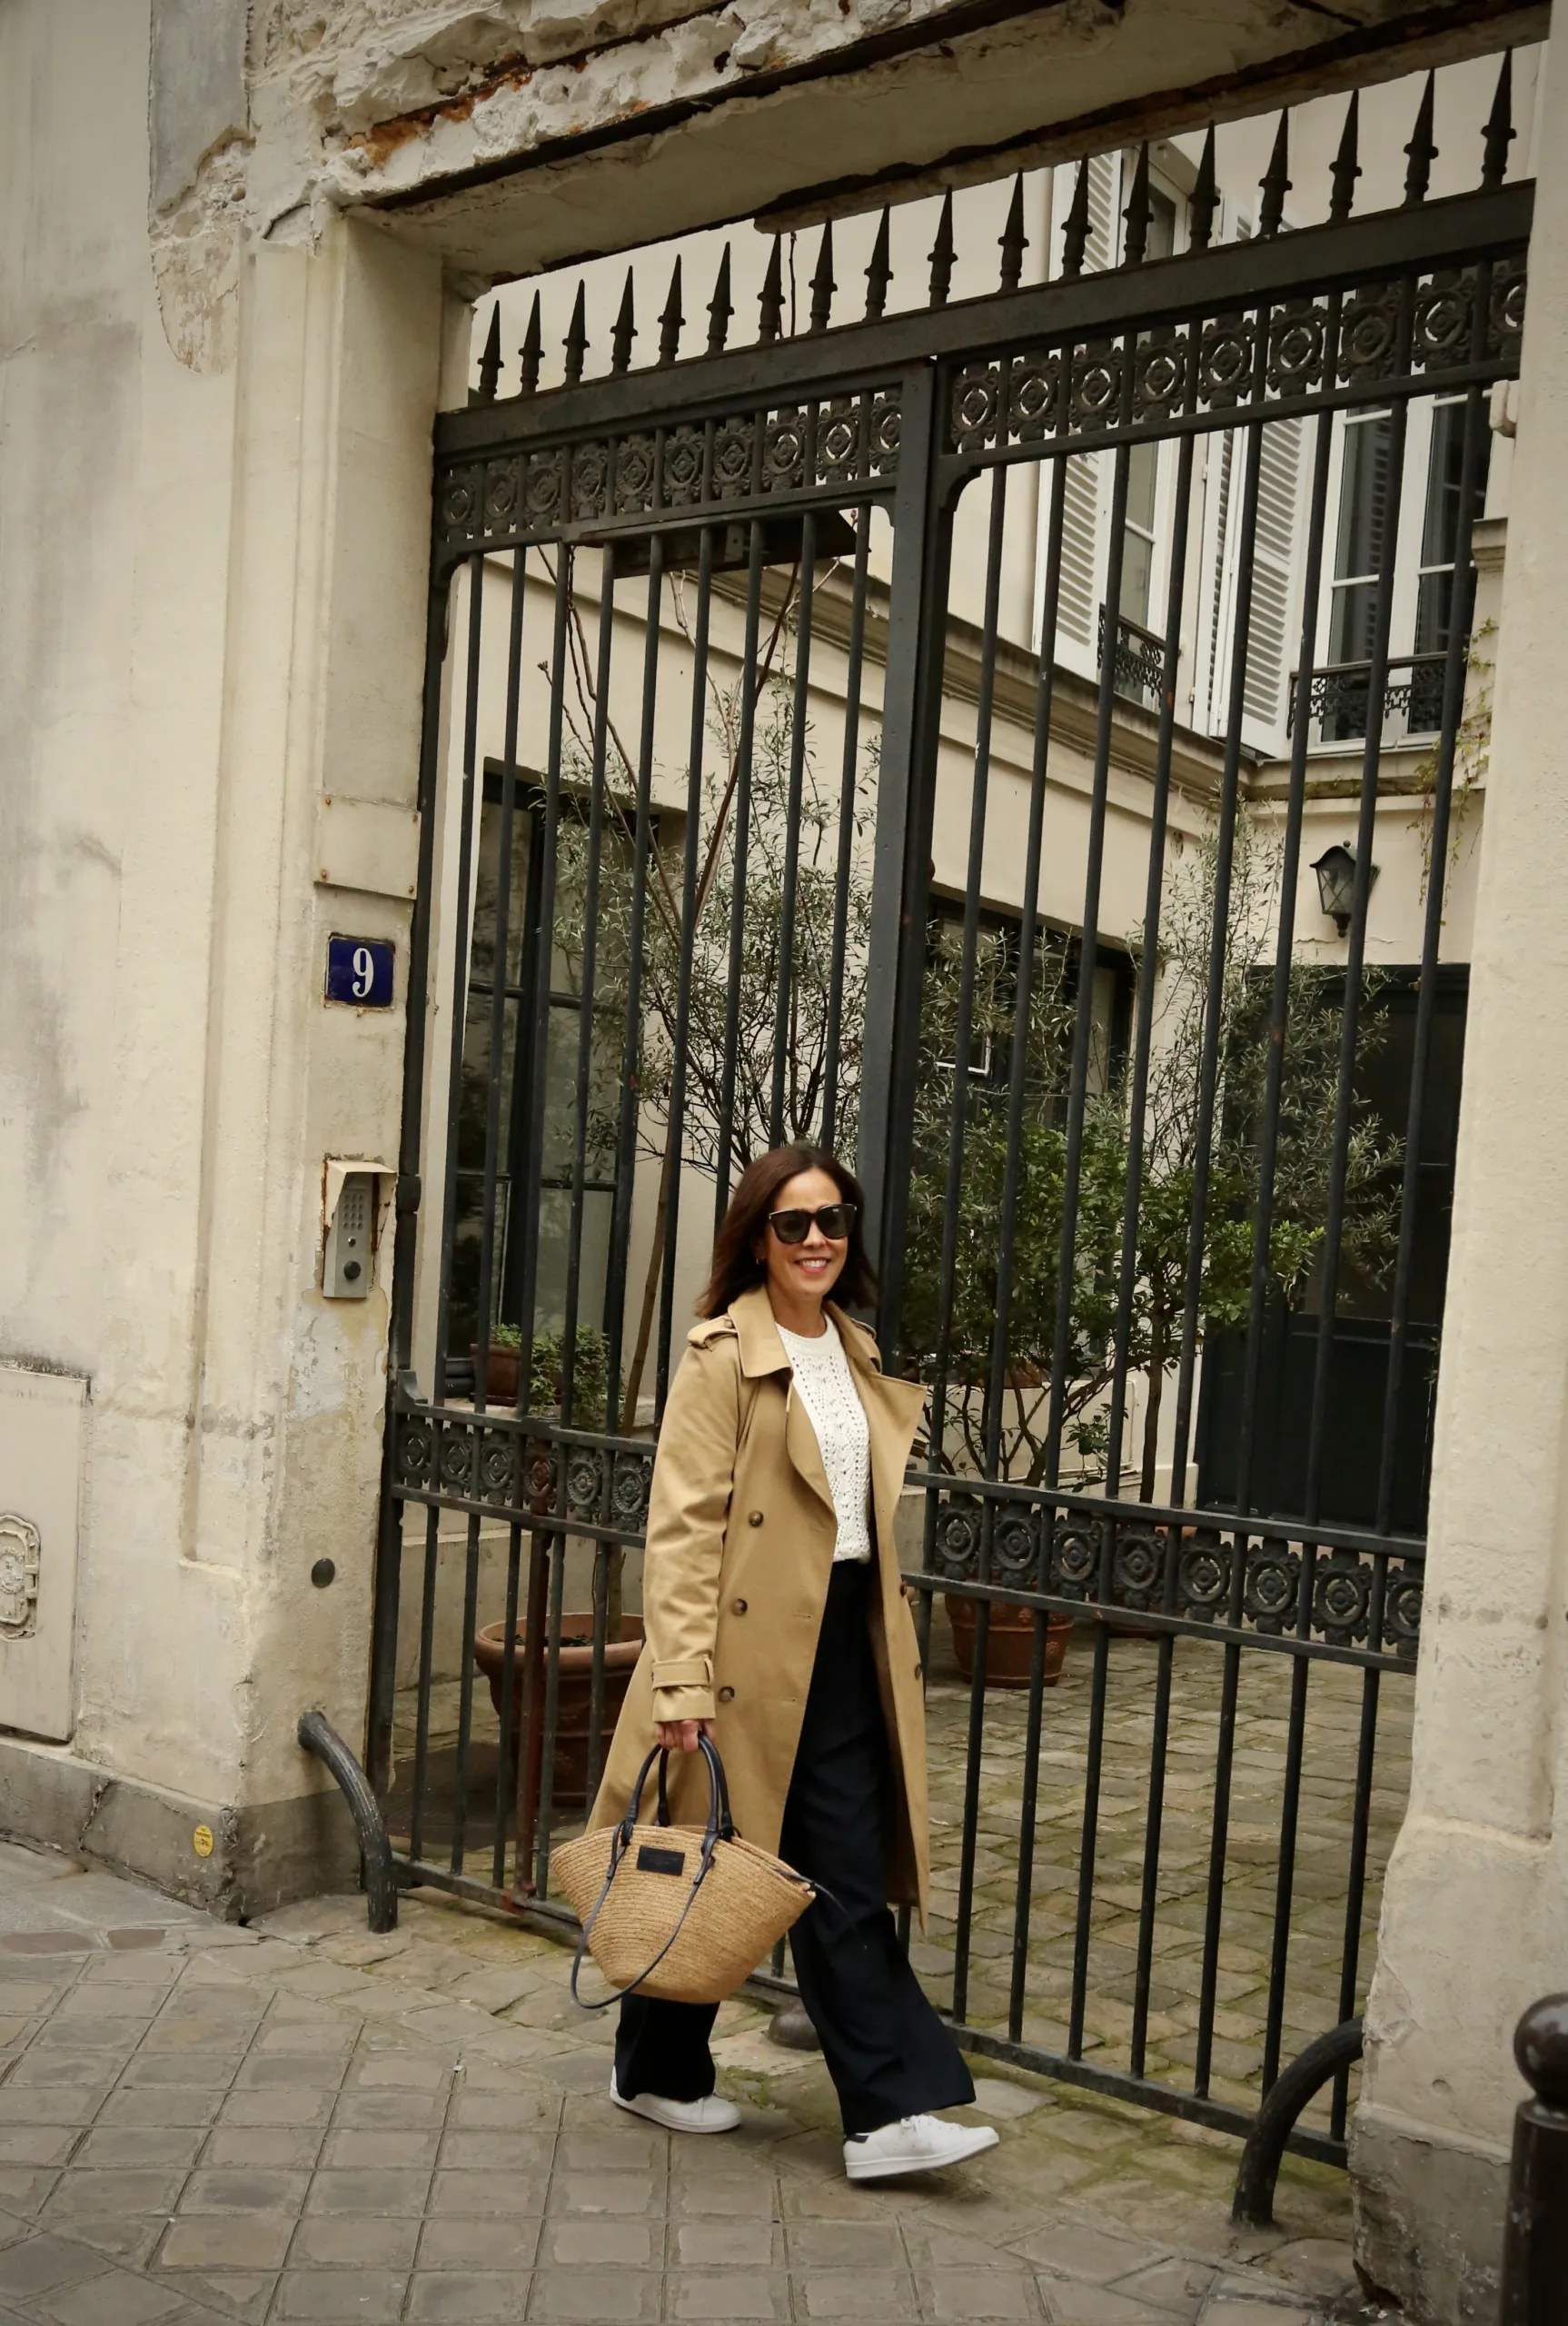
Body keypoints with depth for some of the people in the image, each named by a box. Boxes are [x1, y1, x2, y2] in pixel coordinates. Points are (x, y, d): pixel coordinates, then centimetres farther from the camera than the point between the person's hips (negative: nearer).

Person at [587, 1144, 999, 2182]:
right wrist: (681, 1675, -21)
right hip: (756, 1648, -6)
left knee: (849, 1880, 4)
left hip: (847, 1644, 6)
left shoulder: (861, 1355, 14)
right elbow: (685, 1522, -15)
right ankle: (658, 2068, 30)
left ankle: (891, 2112, 6)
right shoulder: (724, 1355, -10)